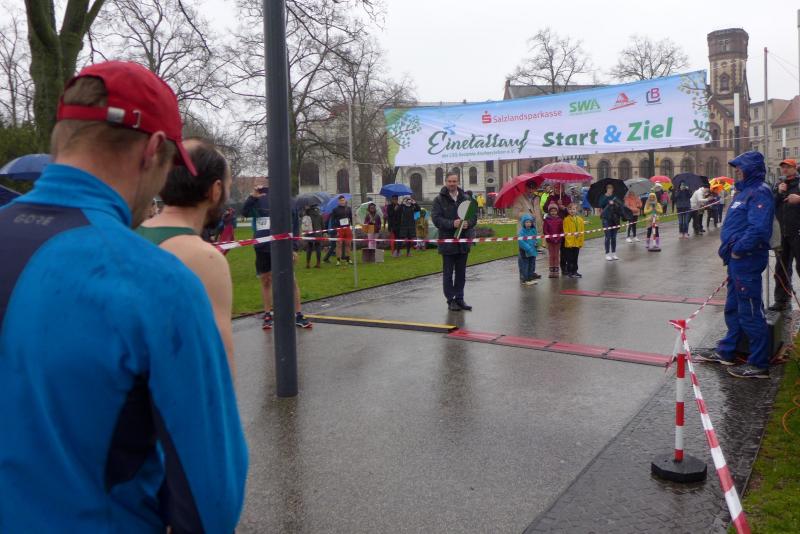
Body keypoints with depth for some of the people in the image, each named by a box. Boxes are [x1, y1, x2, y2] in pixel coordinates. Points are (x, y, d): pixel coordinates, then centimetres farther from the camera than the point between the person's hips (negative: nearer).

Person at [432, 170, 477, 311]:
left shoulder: (465, 198, 8)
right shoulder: (439, 199, -3)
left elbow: (474, 216, 7)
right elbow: (436, 219, -11)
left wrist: (468, 223, -15)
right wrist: (452, 224, -24)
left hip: (463, 241, 4)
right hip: (447, 241, -4)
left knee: (461, 272, 11)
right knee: (448, 273, 3)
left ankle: (459, 298, 22)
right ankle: (451, 300, 12)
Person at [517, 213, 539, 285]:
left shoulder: (533, 230, 5)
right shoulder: (522, 231, -14)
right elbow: (521, 242, -22)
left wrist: (536, 244, -2)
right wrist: (528, 248, -26)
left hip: (533, 251, 6)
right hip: (524, 252, -6)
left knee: (532, 266, 15)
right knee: (524, 267, 1)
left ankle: (530, 278, 27)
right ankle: (524, 280, 10)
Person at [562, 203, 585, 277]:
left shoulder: (580, 219, 5)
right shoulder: (566, 220, -8)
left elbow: (582, 231, 7)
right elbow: (566, 232, -10)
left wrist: (581, 241, 4)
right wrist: (568, 241, -15)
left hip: (577, 242, 4)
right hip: (569, 242, -4)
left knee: (575, 258, 14)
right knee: (570, 258, 3)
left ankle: (575, 271, 24)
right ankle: (569, 272, 10)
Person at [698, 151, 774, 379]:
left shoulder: (759, 192, -15)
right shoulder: (744, 191, 17)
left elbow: (759, 228, -27)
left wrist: (739, 249, -19)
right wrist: (727, 249, 12)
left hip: (747, 260, -11)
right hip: (737, 259, 11)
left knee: (750, 312, -5)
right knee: (733, 308, 19)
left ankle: (759, 364, 4)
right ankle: (726, 353, 31)